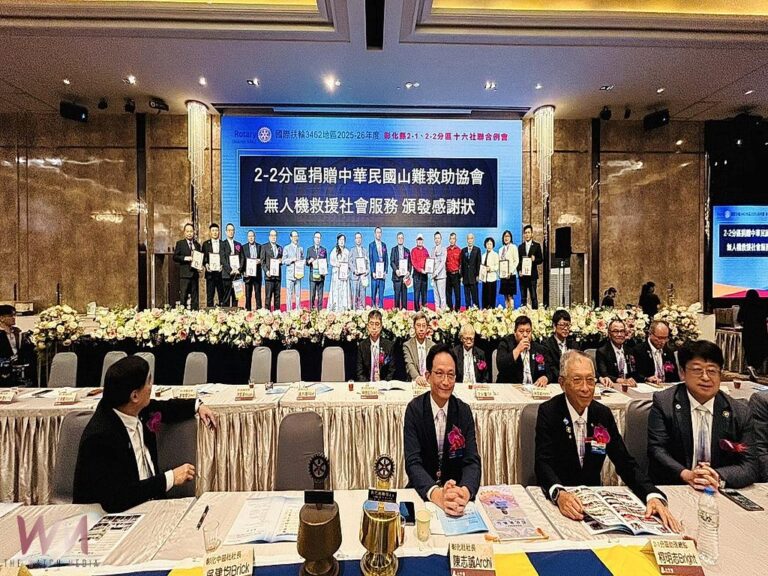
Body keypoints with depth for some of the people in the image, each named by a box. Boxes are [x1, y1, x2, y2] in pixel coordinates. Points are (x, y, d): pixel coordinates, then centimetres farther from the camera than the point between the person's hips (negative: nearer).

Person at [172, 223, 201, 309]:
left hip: (195, 273, 4)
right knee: (183, 296, -5)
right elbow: (175, 257, -3)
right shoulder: (180, 243, 4)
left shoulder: (197, 244, 16)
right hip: (184, 273, -4)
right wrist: (185, 258, -17)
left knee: (195, 296, 7)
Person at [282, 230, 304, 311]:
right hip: (290, 274, -3)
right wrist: (291, 260, -15)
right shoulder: (286, 248, 4)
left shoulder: (301, 248, 15)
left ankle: (298, 310, 10)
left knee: (298, 294, 5)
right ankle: (288, 311, 2)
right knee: (289, 294, -2)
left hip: (298, 274, 3)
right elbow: (283, 261, -1)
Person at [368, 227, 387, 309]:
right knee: (374, 289, -1)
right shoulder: (371, 245, 1)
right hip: (375, 270, -4)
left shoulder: (384, 245, 13)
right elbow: (370, 259, -4)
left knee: (381, 290, 4)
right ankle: (373, 306, 7)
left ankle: (381, 306, 9)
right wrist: (373, 271, -11)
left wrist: (385, 270, 2)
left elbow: (386, 259, 12)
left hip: (382, 271, 4)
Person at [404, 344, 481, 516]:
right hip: (422, 492, -2)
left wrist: (465, 491, -31)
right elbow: (412, 462, -16)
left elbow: (472, 460, -10)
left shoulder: (464, 411, -4)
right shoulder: (414, 409, -10)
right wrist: (436, 493, -34)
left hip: (457, 490, 2)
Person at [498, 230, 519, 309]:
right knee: (505, 295, 5)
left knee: (510, 295, -8)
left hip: (510, 275, -5)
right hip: (503, 275, 5)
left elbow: (516, 261, -6)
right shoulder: (501, 249, 16)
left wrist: (510, 272, -15)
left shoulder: (513, 247, 0)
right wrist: (499, 272, 2)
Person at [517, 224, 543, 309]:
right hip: (522, 275, 3)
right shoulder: (520, 247, 15)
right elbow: (518, 261, 12)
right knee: (523, 297, 4)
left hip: (532, 275, -3)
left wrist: (534, 260, -17)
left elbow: (541, 259, 4)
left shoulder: (537, 245, 6)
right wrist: (519, 271, -3)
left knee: (534, 297, -5)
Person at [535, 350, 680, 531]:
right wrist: (559, 493, -38)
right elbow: (542, 463, -19)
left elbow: (625, 462, 0)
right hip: (555, 498, -4)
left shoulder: (604, 414, 1)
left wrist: (654, 496, -18)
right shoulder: (548, 412, -12)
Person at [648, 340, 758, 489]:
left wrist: (718, 477, -19)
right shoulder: (663, 403, -3)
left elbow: (749, 467, 0)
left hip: (720, 494, 3)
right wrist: (686, 475, -23)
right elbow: (656, 450, -7)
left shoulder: (741, 412, 4)